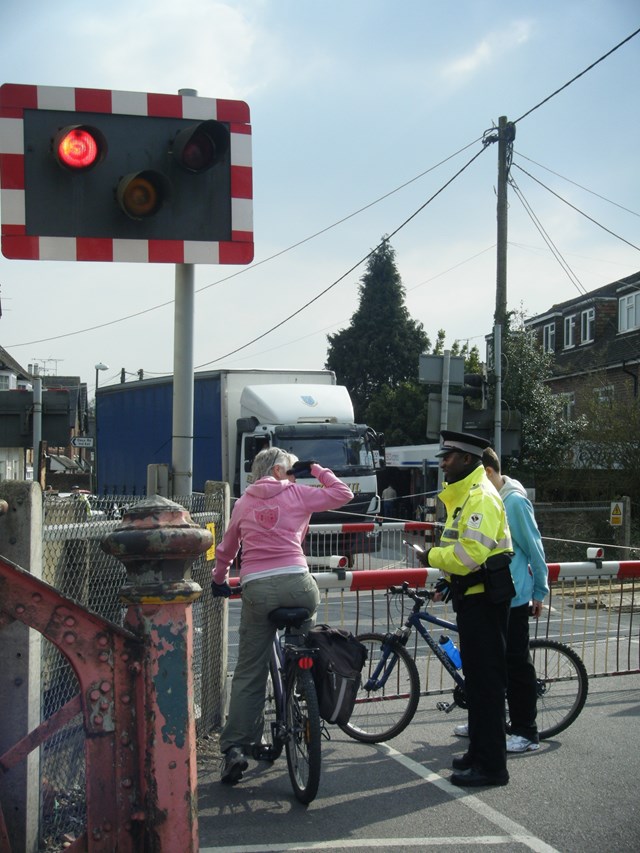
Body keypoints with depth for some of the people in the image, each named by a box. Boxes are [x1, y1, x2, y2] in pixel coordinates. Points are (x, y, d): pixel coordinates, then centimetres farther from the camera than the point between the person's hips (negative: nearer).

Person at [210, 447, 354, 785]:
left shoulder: (243, 503, 20)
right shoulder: (297, 494, 8)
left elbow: (226, 549, 31)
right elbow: (343, 494, 11)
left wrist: (218, 580, 45)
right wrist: (316, 470, 22)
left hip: (256, 589, 2)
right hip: (296, 584, -2)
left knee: (249, 673, 5)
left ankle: (235, 747, -2)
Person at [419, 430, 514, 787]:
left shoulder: (481, 496, -18)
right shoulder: (464, 495, 16)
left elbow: (470, 553, -27)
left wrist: (432, 556, -13)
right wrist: (451, 578, 13)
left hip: (485, 599, -11)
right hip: (472, 596, 11)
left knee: (486, 679, -6)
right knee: (475, 677, 17)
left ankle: (491, 766, 0)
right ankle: (479, 752, 27)